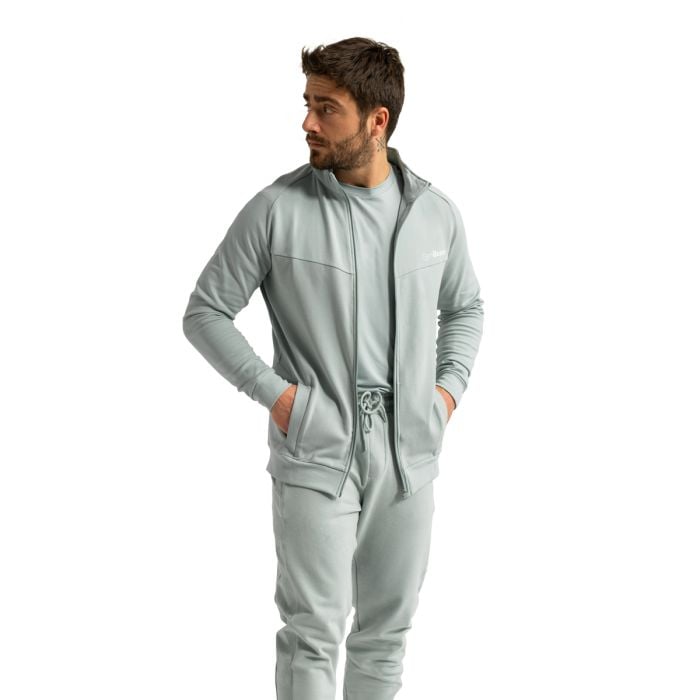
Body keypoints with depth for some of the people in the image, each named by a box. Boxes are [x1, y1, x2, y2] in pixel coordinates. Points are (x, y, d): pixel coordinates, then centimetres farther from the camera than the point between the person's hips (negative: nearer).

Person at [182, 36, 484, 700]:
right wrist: (272, 391, -10)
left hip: (409, 458, 4)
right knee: (314, 634, -4)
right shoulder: (276, 210, -9)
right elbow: (205, 313, -2)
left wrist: (449, 385, 5)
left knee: (388, 630, 15)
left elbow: (465, 308, 20)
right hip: (316, 458, -3)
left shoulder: (436, 213, 2)